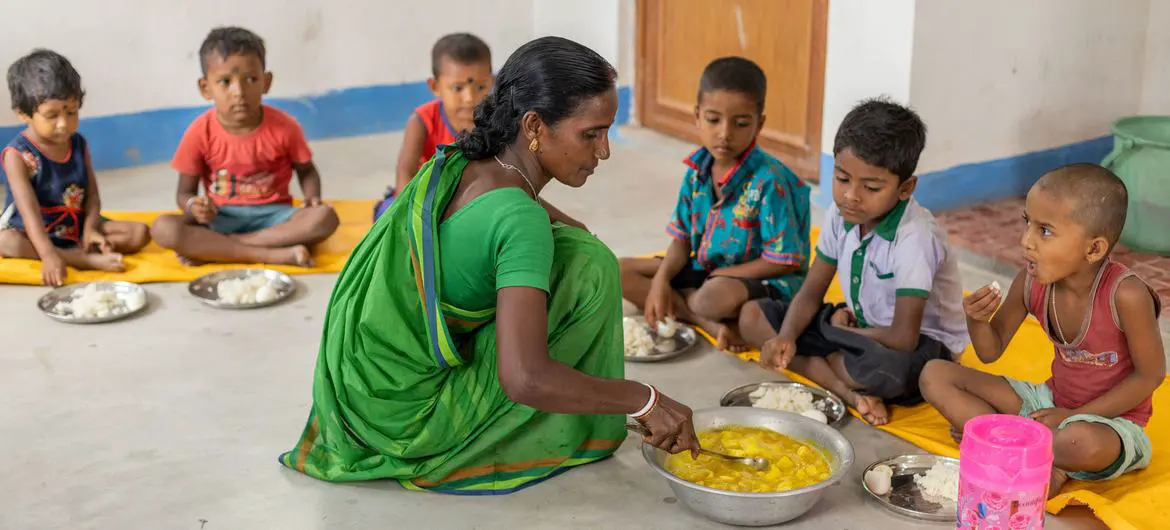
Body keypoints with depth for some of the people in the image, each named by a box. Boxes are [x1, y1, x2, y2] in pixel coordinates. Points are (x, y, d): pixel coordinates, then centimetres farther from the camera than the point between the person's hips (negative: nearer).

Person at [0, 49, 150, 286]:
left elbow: (92, 194, 1)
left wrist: (90, 229, -20)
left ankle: (83, 250, -25)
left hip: (76, 227, 4)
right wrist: (49, 255, -41)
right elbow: (29, 211, -27)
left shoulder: (79, 144, 2)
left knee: (139, 232, -12)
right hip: (33, 233, -4)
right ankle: (88, 259, -38)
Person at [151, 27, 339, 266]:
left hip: (272, 214, 0)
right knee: (163, 228, -27)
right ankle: (271, 255, -31)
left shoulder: (284, 127, -9)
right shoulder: (201, 132, -9)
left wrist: (313, 197, -15)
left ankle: (210, 249, -25)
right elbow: (185, 192, 0)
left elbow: (306, 171, 7)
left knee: (324, 217, -29)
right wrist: (194, 206, -25)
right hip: (222, 218, 0)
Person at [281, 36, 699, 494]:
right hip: (410, 424, -8)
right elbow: (524, 378, -34)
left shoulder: (454, 164, -1)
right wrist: (645, 400, -25)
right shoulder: (519, 218, -25)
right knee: (588, 266, -11)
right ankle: (578, 436, 4)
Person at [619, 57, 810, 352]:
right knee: (621, 272, -5)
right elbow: (682, 239, 5)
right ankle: (712, 325, -16)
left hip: (760, 281, -8)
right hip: (703, 271, 8)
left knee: (715, 297, -41)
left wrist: (717, 276, -15)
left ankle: (683, 305, -4)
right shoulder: (697, 171, -2)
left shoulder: (769, 181, -21)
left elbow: (782, 261, -19)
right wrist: (661, 280, -14)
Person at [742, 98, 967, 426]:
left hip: (922, 342, -8)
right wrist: (786, 338, -20)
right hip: (860, 329, 8)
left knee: (885, 368, -44)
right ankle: (849, 392, -18)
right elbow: (811, 292, 0)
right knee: (752, 316, -5)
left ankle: (815, 362, -10)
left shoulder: (915, 238, -28)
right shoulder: (841, 215, -7)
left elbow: (903, 337, -30)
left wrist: (840, 327, -13)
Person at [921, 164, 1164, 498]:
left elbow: (1151, 374, -15)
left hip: (1112, 419, -6)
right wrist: (978, 320, -22)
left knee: (1080, 442, -44)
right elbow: (991, 352, 1)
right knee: (935, 375, -5)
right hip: (1052, 402, 6)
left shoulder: (1125, 295, -25)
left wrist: (1076, 416, -16)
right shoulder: (1030, 283, -11)